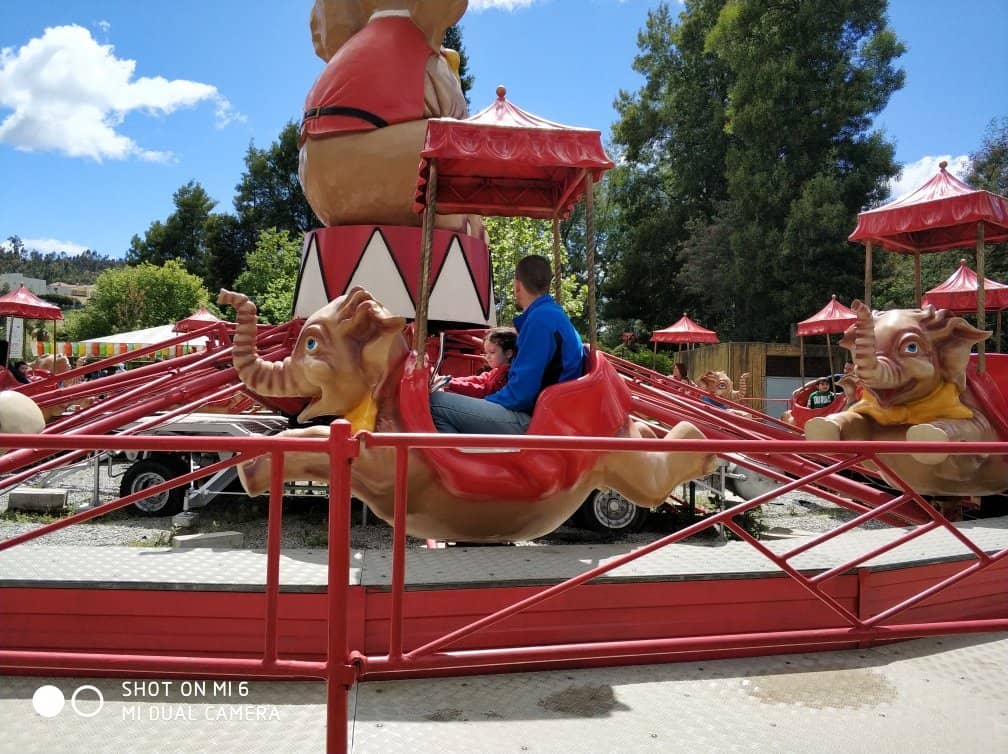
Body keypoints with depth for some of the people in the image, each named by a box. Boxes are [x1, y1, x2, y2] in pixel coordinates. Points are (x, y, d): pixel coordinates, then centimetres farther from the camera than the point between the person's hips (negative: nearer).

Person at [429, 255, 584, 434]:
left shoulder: (540, 318, -15)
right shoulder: (554, 315, 16)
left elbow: (520, 393, -19)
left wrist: (482, 402, -2)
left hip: (532, 422, -10)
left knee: (434, 403, -13)